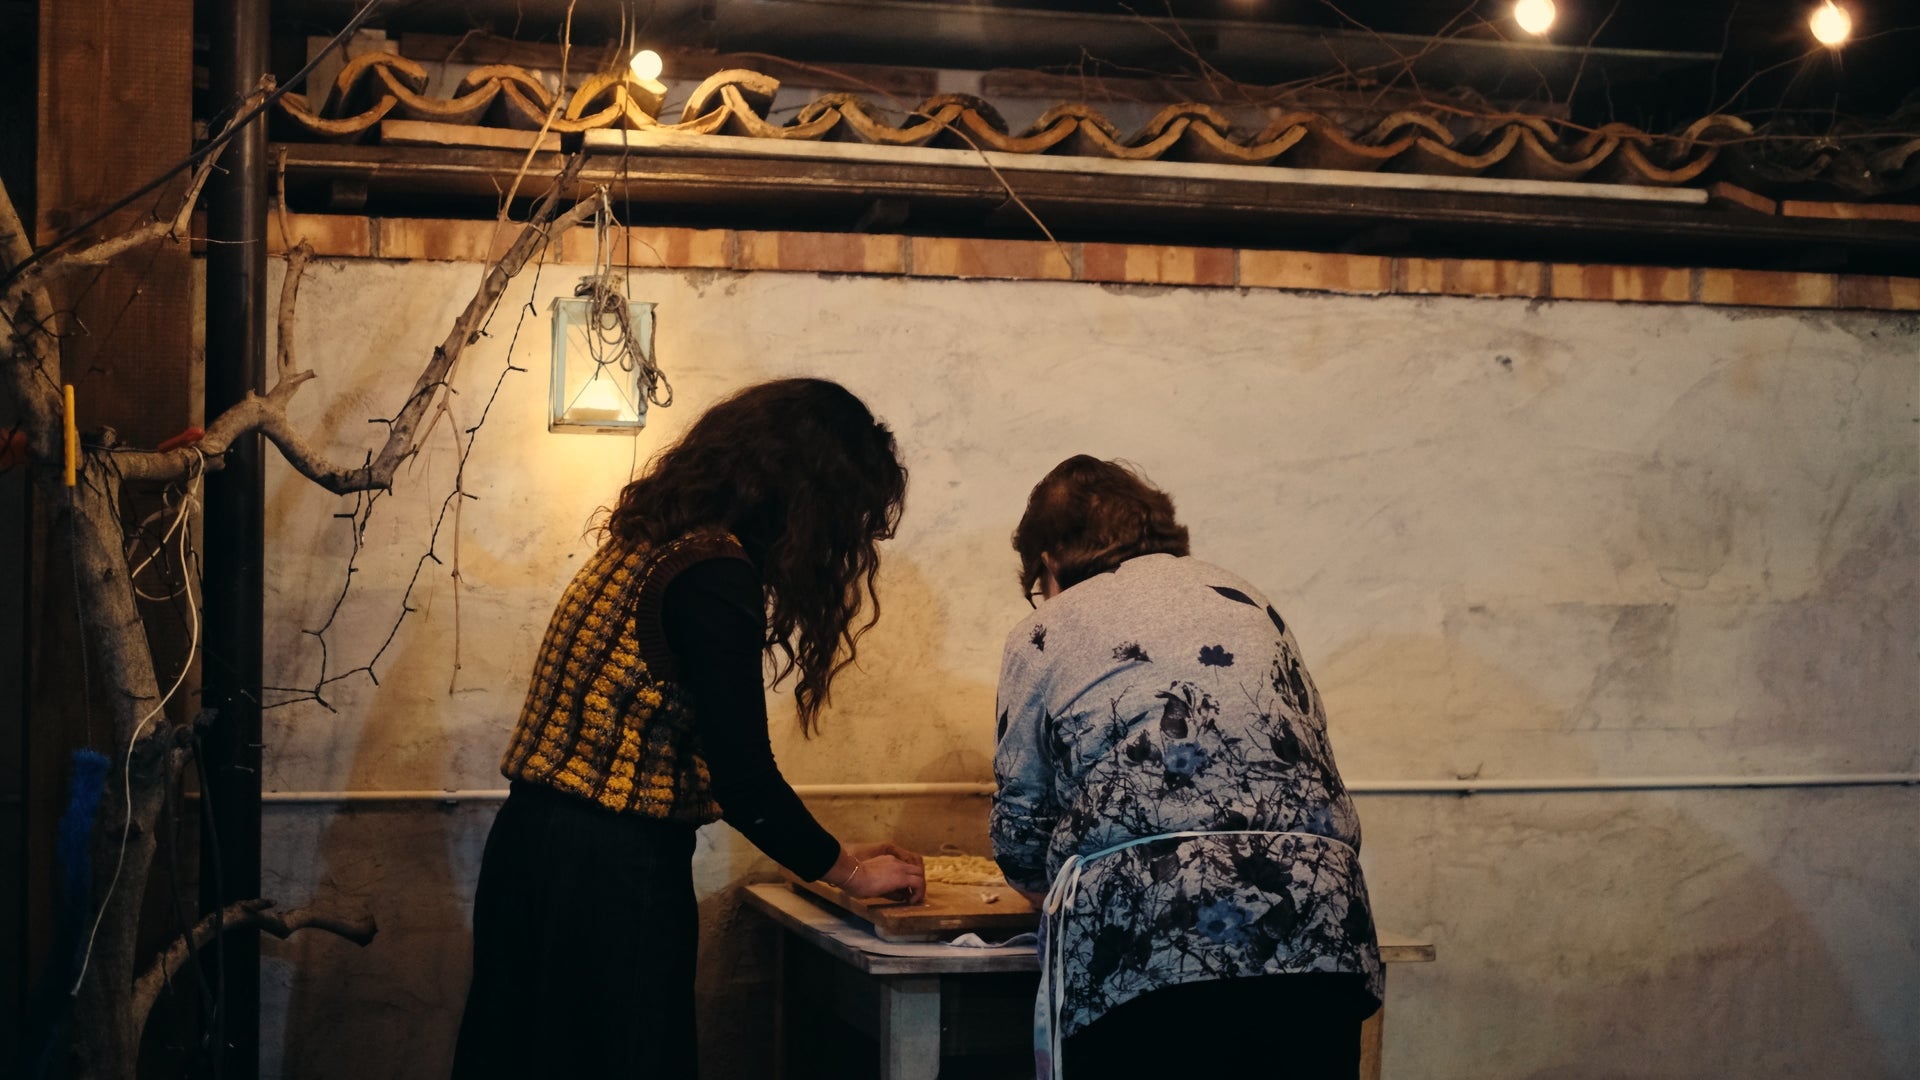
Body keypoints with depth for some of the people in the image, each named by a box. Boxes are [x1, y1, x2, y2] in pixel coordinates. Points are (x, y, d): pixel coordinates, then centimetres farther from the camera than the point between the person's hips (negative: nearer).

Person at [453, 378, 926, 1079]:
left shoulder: (649, 544, 12)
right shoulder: (716, 576, -17)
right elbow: (744, 779, -18)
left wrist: (828, 853, 20)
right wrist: (844, 870, -2)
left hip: (529, 843, 9)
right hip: (612, 879, -9)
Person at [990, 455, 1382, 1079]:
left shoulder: (1044, 635, 12)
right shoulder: (1249, 604, 23)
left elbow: (1021, 830, 15)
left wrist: (1053, 889, 37)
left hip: (1138, 955, -3)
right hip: (1315, 937, 4)